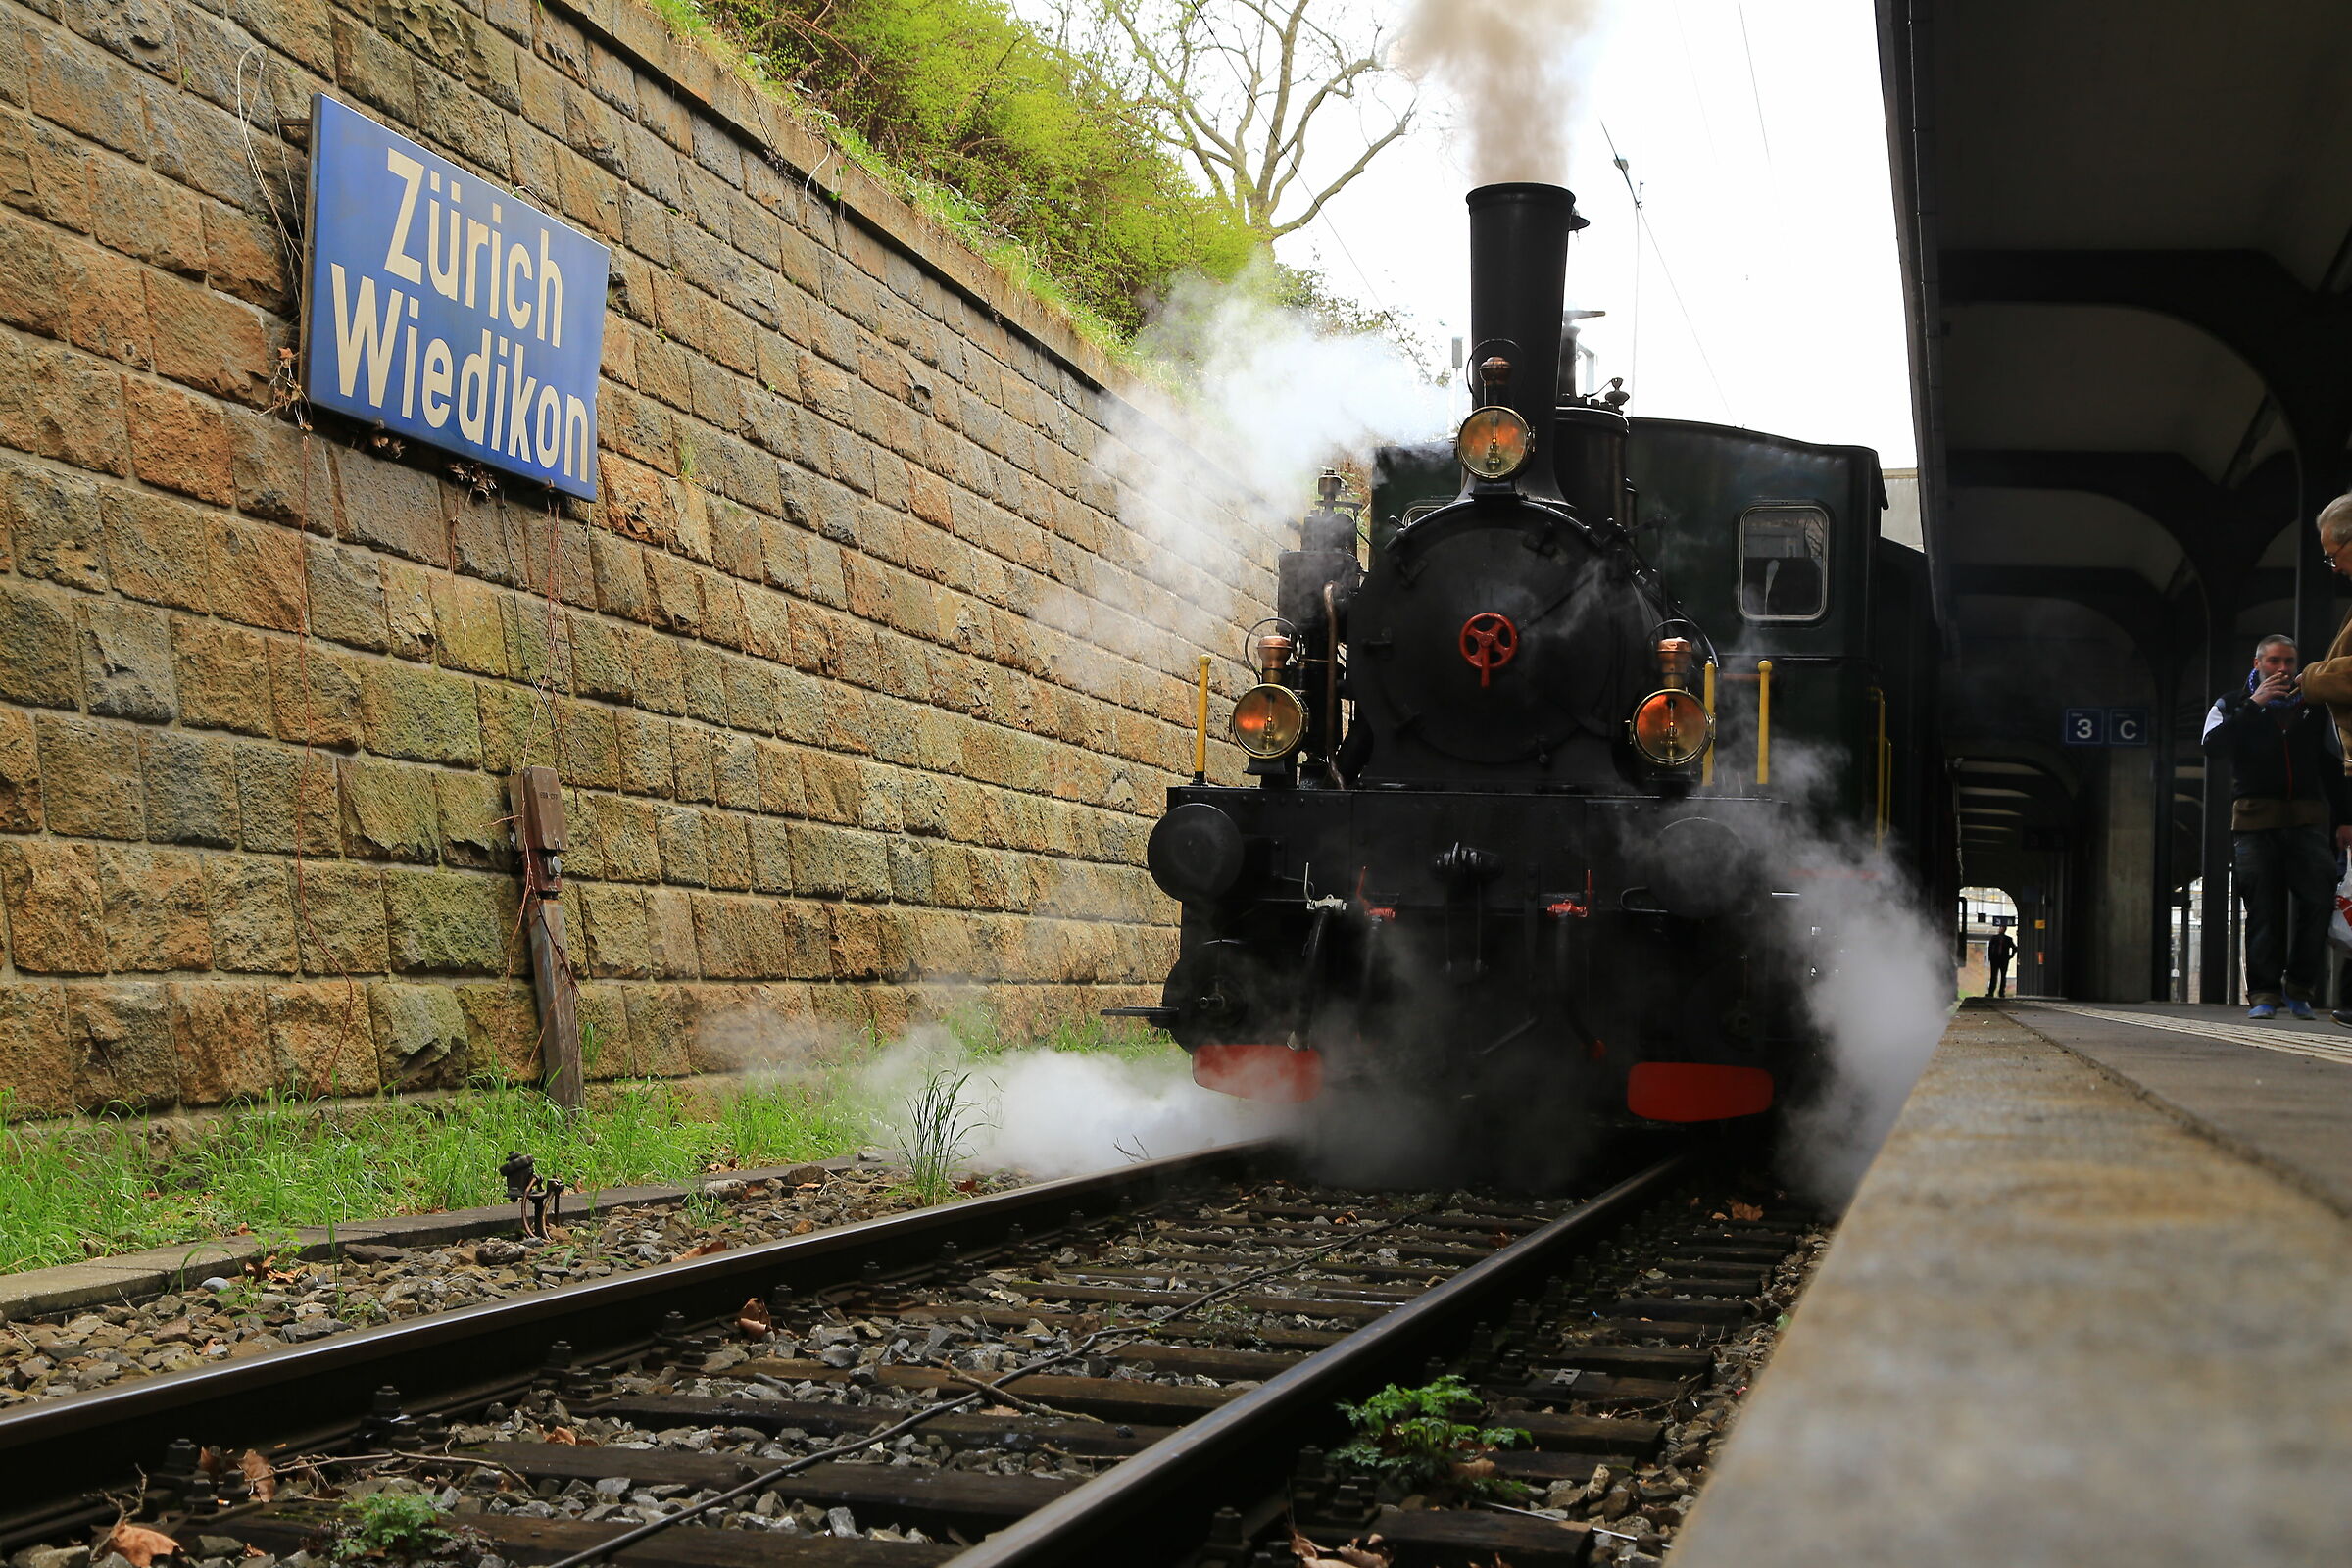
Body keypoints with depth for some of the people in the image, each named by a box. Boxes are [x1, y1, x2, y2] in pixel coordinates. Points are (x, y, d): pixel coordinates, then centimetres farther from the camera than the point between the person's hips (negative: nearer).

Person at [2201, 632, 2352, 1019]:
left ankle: (2300, 986, -2)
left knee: (2317, 900, -12)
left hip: (2308, 817, 2)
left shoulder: (2313, 708, 20)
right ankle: (2264, 993, -3)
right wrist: (2253, 705, -11)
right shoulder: (2233, 706, 13)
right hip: (2254, 819, -2)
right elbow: (2213, 744, -7)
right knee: (2263, 909, -5)